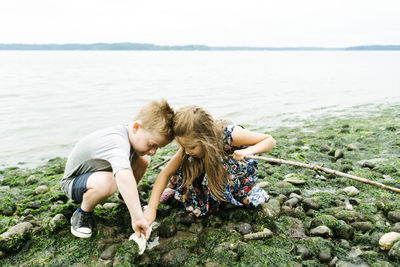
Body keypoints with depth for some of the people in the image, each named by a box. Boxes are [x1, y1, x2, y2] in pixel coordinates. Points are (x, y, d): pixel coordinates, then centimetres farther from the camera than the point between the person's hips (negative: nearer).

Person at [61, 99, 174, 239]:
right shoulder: (117, 142, -42)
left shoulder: (134, 134, -14)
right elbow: (124, 177, -59)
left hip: (96, 172, 8)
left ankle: (128, 197, 19)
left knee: (143, 160, -5)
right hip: (73, 181, -8)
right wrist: (137, 217, -61)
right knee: (107, 182, -41)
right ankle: (82, 215, -11)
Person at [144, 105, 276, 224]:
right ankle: (179, 189, 10)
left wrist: (248, 151, -44)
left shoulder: (230, 134, -38)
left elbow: (270, 140, -25)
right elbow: (166, 173, -23)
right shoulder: (190, 144, -27)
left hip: (240, 171, -3)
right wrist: (151, 208, -31)